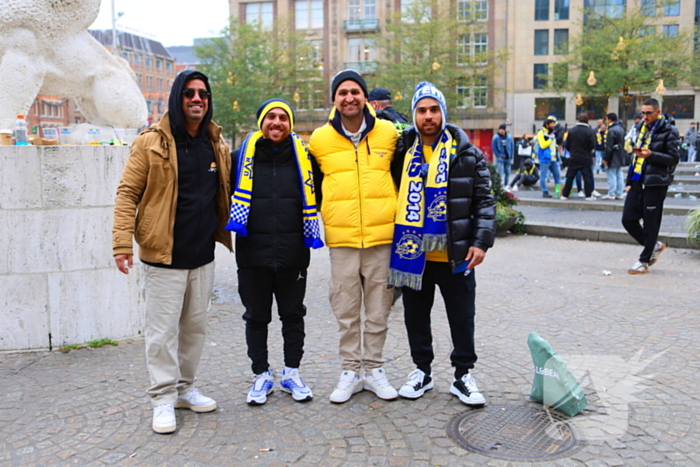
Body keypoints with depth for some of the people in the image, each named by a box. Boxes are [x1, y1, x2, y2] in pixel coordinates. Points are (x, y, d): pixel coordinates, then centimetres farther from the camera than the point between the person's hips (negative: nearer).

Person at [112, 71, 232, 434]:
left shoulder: (217, 146, 9)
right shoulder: (151, 142, -6)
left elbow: (225, 195, 18)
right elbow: (128, 193, -8)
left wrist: (228, 233, 12)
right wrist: (122, 242, -15)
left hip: (202, 255, 5)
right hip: (163, 255, -5)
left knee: (195, 326, 14)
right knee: (163, 330, 1)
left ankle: (185, 388, 29)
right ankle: (163, 399, 14)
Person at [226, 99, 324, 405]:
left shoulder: (302, 158, 4)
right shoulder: (241, 158, 2)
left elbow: (318, 196, 14)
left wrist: (310, 233, 5)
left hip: (293, 254, 0)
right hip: (253, 253, 0)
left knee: (293, 315, 11)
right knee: (257, 317, 9)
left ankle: (291, 373, 27)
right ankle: (261, 375, 24)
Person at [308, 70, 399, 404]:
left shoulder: (388, 133, 3)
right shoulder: (319, 139, 2)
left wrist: (397, 215, 15)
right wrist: (326, 218, 13)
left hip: (382, 235, 0)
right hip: (341, 238, 0)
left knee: (378, 308, 8)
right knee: (346, 309, 6)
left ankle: (374, 369, 23)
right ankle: (351, 372, 20)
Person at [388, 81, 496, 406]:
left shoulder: (466, 153, -1)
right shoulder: (402, 151, 3)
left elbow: (485, 200, -1)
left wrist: (482, 241, -9)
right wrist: (393, 241, 5)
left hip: (455, 254, -2)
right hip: (413, 253, 2)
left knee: (462, 317, 7)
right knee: (416, 316, 13)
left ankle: (463, 375, 23)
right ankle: (422, 370, 31)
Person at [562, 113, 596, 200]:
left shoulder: (571, 130, 0)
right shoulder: (590, 131, -10)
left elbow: (567, 145, 3)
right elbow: (593, 146, -11)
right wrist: (590, 152, 11)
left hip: (574, 157, 3)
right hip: (585, 158, -3)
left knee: (570, 176, 8)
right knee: (587, 176, 3)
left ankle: (565, 195, 10)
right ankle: (589, 195, 2)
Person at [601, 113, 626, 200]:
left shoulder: (611, 130, -17)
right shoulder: (621, 128, 12)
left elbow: (608, 146, -19)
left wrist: (605, 158, -14)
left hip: (613, 158, -9)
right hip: (620, 157, 9)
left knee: (612, 175, -5)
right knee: (619, 175, 11)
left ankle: (611, 194, -4)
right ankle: (619, 194, 14)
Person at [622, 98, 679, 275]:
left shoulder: (668, 131, -6)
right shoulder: (642, 128, 15)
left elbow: (673, 158, -9)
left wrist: (651, 155, -24)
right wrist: (630, 181, 17)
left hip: (655, 183, -7)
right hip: (638, 182, 7)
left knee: (650, 224, 0)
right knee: (628, 220, 5)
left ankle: (644, 262, 10)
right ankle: (655, 246, 27)